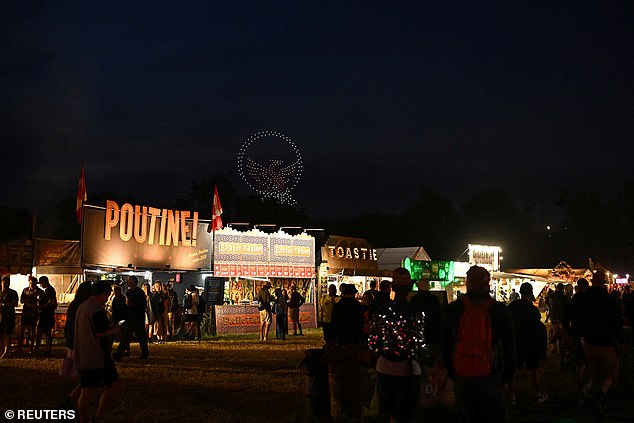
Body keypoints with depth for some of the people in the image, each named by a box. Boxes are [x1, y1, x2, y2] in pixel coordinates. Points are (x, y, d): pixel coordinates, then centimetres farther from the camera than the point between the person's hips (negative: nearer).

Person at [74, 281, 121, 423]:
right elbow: (101, 334, -20)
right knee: (113, 385, 1)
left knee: (86, 391, 12)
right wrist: (114, 329, -4)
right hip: (98, 356, -9)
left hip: (82, 357, 9)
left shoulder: (81, 307, 14)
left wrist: (109, 327, 18)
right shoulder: (98, 311, -17)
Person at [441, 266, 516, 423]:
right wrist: (508, 374, 14)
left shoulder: (453, 309, -2)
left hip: (461, 378, 1)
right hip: (490, 378, -1)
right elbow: (509, 345, 2)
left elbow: (446, 345, 5)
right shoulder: (500, 310, -6)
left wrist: (451, 372, 15)